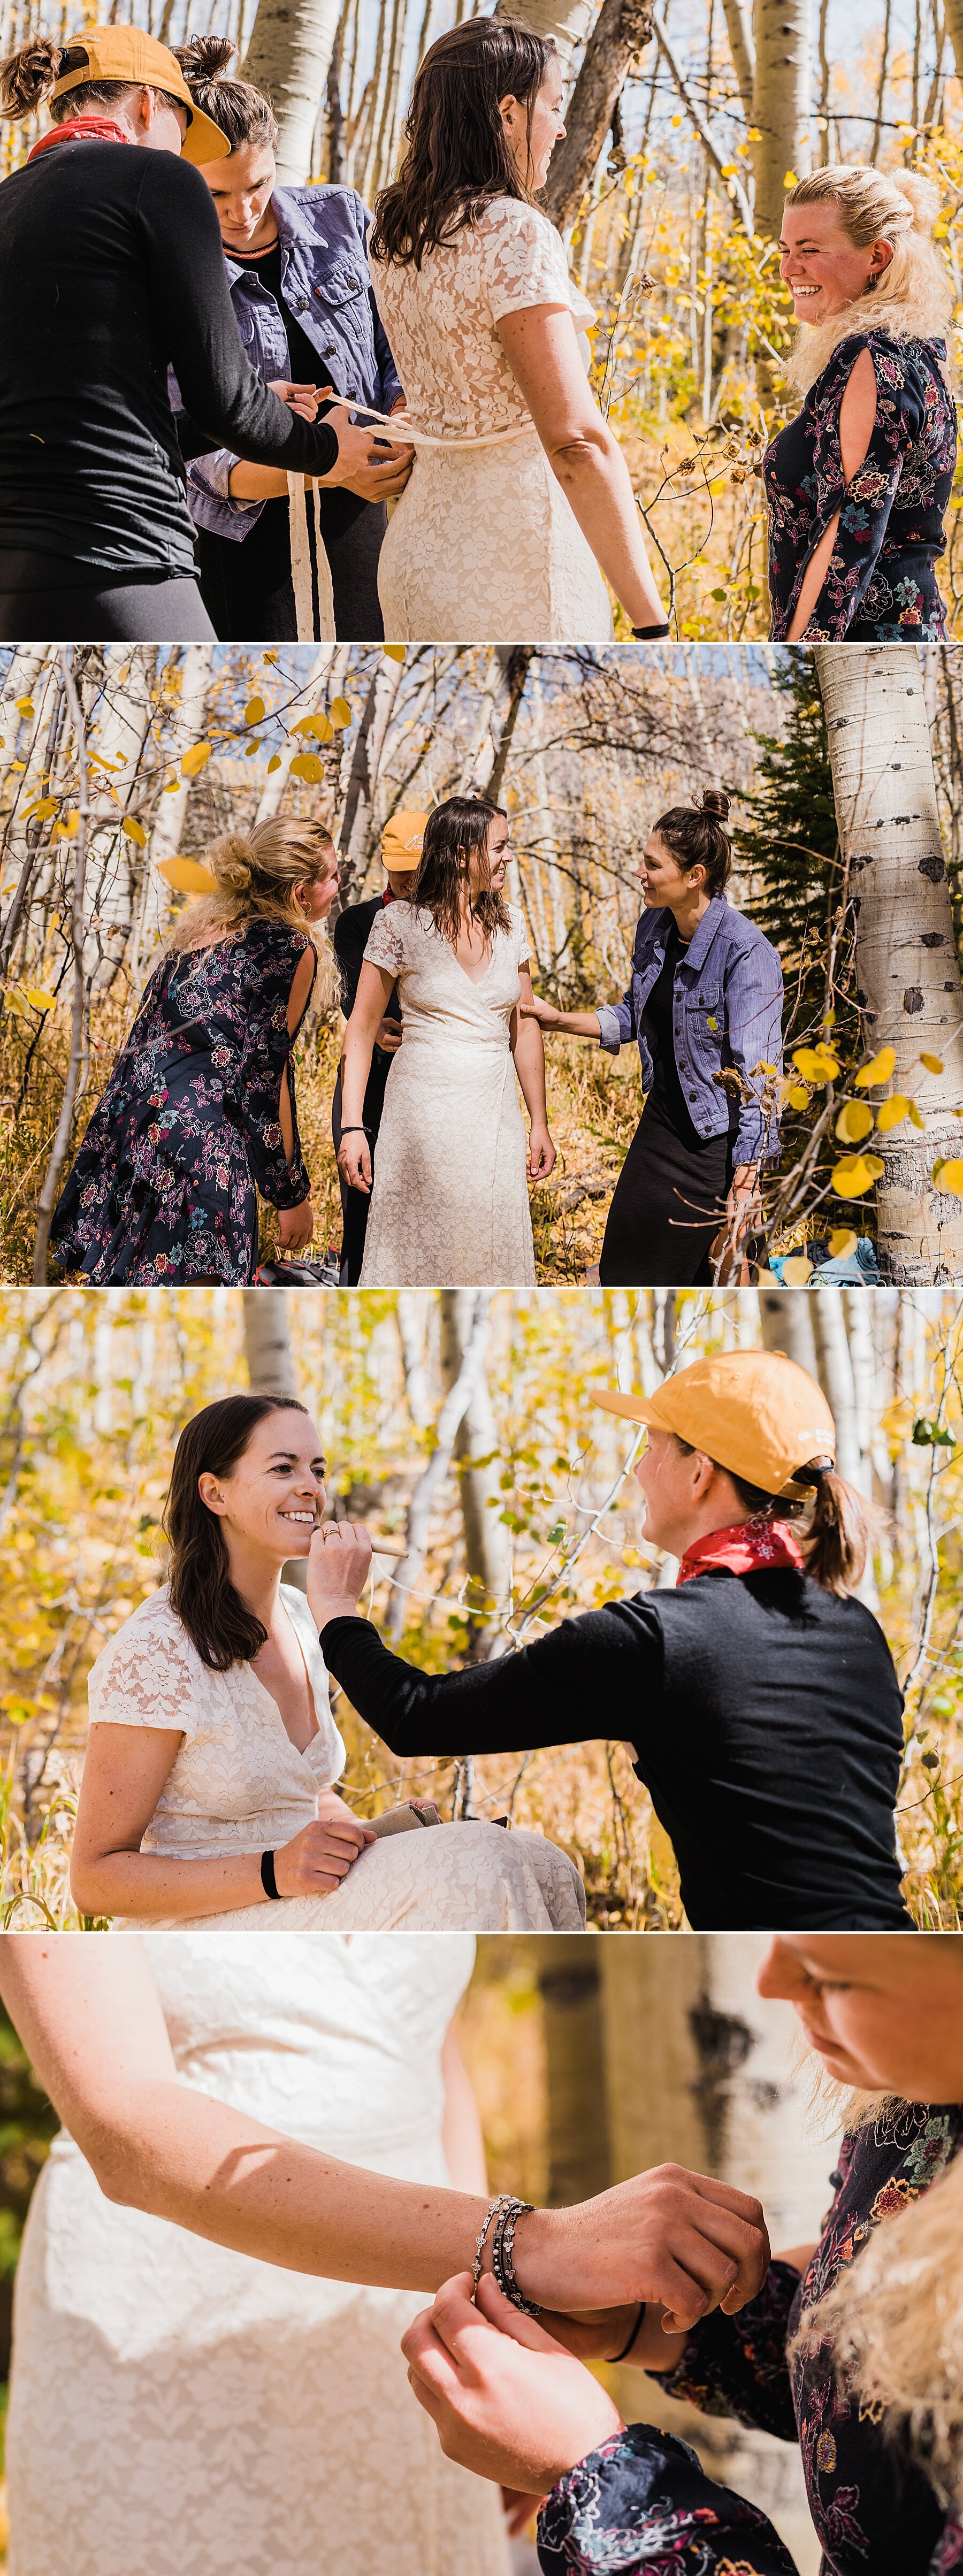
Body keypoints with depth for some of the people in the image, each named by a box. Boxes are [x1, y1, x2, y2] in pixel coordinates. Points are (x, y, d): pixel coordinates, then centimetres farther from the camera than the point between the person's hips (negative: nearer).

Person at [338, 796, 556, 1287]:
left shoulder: (509, 923, 5)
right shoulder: (400, 924, -7)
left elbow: (524, 1029, 11)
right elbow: (362, 1029, -4)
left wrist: (539, 1122, 11)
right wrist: (351, 1127, -10)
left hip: (495, 1113, 4)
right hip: (425, 1112, -4)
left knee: (493, 1256, 5)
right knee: (421, 1254, 2)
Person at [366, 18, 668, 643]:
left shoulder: (394, 233, 7)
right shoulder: (515, 234, -16)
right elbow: (577, 439, -24)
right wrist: (651, 623, -24)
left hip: (421, 540, 9)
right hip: (515, 559, -8)